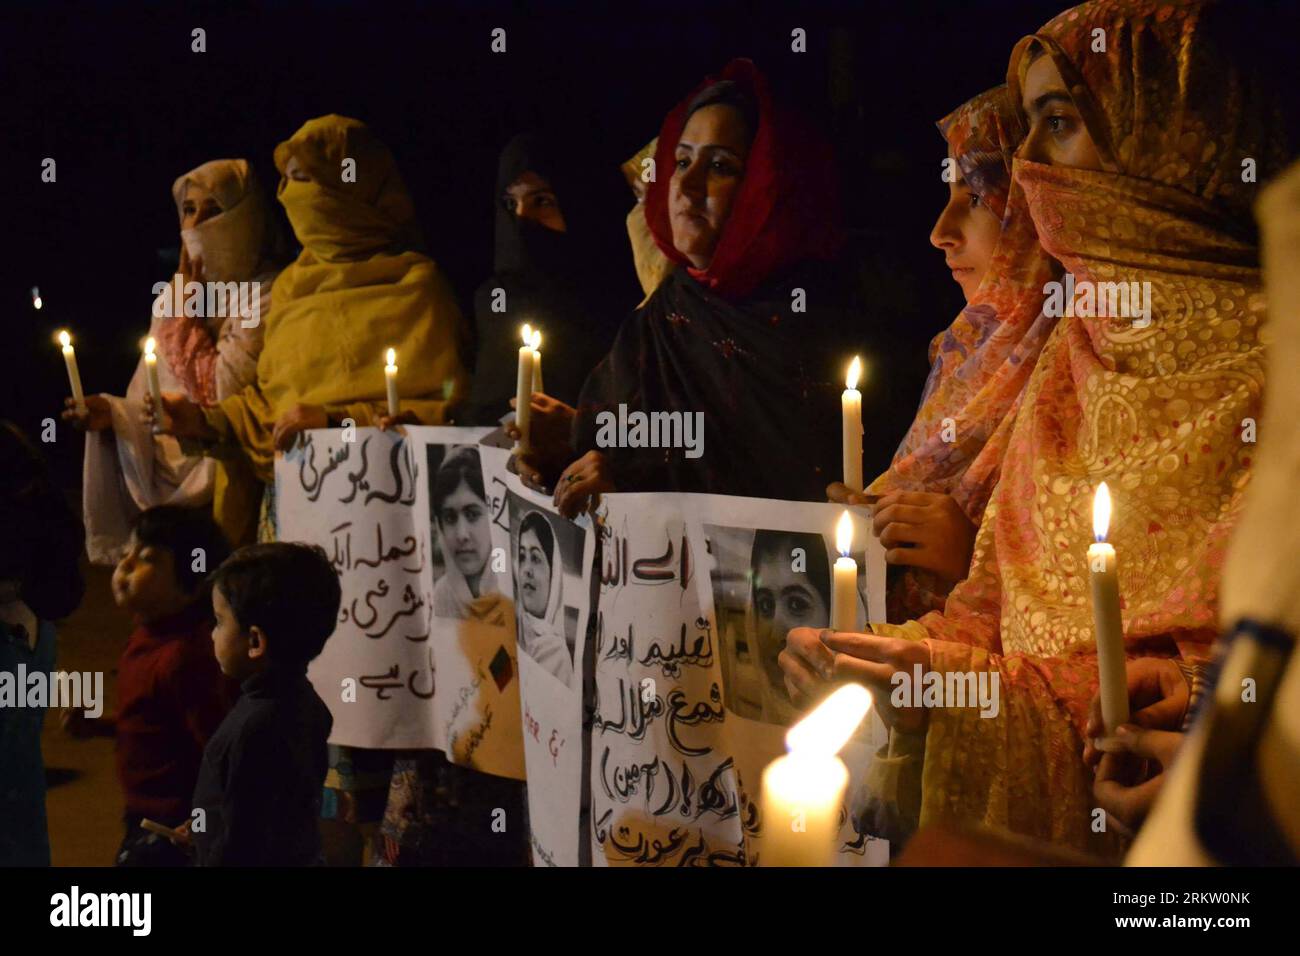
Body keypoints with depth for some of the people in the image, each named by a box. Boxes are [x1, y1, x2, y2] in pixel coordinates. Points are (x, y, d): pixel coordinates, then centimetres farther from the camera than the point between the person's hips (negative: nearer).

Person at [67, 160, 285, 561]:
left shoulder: (267, 295, -4)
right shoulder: (173, 298, 16)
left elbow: (226, 393, -11)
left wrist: (192, 307, -3)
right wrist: (112, 413, -6)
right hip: (170, 468, 5)